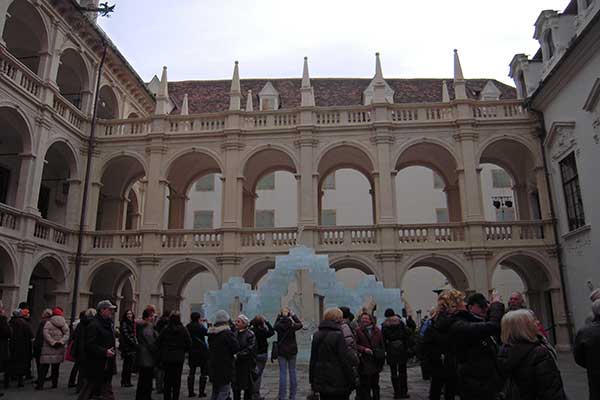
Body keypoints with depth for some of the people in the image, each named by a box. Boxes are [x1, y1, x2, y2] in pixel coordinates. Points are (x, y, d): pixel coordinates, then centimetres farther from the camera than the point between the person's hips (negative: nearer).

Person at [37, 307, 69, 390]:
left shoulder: (48, 323, -2)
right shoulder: (64, 324, 4)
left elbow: (46, 334, -11)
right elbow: (67, 334, -4)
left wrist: (53, 342, -9)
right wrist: (61, 342, -7)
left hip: (48, 348, -2)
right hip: (59, 349, 2)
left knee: (44, 367, 1)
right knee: (56, 368, 11)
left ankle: (40, 384, -4)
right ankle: (55, 384, 14)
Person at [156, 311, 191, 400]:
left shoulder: (165, 329, -7)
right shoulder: (183, 330, -8)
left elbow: (158, 342, -5)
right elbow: (188, 343, -7)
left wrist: (161, 353, 8)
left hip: (166, 357, 1)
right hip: (179, 358, -1)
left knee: (167, 379, 12)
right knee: (177, 379, 9)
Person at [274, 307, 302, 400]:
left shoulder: (279, 325, -9)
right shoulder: (292, 325, -9)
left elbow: (274, 326, 16)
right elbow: (300, 324, 13)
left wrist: (278, 316, 15)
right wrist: (293, 316, 12)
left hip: (281, 351, 0)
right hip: (292, 351, 1)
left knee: (283, 373, 2)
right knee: (292, 372, 9)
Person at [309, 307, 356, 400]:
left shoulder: (317, 335, 7)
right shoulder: (338, 335, -16)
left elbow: (313, 360, 12)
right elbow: (346, 361, -15)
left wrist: (312, 381, 18)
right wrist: (352, 380, -6)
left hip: (320, 382, 7)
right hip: (338, 384, -7)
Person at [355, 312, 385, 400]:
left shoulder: (377, 331, 8)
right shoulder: (358, 331, -5)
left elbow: (381, 345, 12)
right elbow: (355, 345, -5)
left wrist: (382, 359, 7)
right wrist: (364, 349, -18)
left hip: (376, 362, 4)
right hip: (364, 363, -4)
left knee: (375, 384, 16)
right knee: (365, 385, -3)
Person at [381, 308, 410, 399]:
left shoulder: (384, 325, -2)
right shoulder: (400, 322, 0)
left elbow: (383, 339, -4)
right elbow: (406, 335, -2)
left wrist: (385, 350, 2)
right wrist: (406, 348, 4)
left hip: (391, 350, -1)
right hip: (401, 348, 1)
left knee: (394, 372, 6)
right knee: (402, 371, 12)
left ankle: (397, 392, 6)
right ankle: (404, 392, 12)